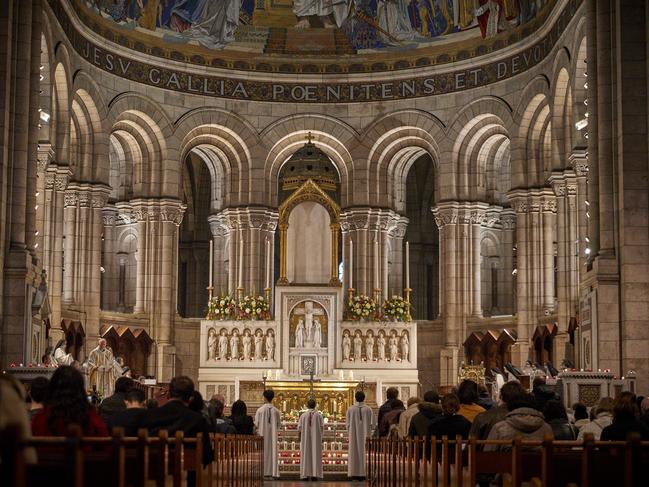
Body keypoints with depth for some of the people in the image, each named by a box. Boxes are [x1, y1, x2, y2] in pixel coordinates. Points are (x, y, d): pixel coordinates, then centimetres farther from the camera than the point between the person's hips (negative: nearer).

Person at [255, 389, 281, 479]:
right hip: (273, 435, 2)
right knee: (273, 452, 5)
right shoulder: (276, 411, -3)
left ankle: (264, 472, 2)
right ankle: (274, 472, 0)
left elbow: (256, 423, -7)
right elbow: (279, 424, 4)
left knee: (263, 452, 5)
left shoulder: (260, 410, -11)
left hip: (263, 434, -2)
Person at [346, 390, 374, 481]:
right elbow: (371, 423, -4)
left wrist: (350, 433, 12)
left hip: (354, 435, 0)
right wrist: (368, 433, 6)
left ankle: (355, 473, 3)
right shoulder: (368, 409, -4)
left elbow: (347, 423, 0)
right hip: (365, 434, 0)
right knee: (364, 453, 3)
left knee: (354, 453, 5)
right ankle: (363, 474, 0)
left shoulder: (350, 409, -3)